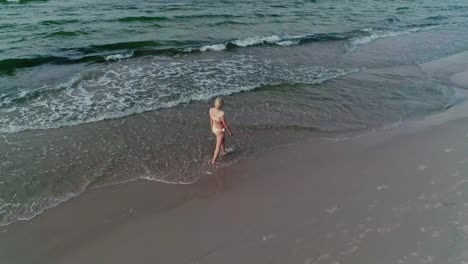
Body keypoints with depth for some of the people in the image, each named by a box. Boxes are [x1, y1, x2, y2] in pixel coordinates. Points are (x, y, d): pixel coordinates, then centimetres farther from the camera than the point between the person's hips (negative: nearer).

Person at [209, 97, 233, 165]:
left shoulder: (211, 110, -17)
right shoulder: (221, 113, -38)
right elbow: (225, 124, -25)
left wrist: (212, 127, 20)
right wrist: (230, 131, -8)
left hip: (214, 128, 7)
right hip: (220, 131, -7)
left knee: (222, 140, 34)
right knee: (218, 146, 13)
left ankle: (223, 152, 59)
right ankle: (214, 161, 29)